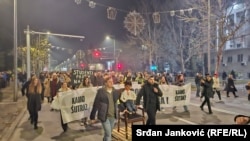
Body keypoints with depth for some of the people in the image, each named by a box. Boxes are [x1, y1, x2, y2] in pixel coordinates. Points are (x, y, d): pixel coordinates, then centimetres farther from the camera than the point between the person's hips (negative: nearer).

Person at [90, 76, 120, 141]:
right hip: (104, 116, -5)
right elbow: (96, 104, -10)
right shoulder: (101, 92, -14)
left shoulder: (115, 92, -1)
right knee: (108, 134, -2)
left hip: (113, 116, 5)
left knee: (108, 133, 21)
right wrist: (92, 117, -7)